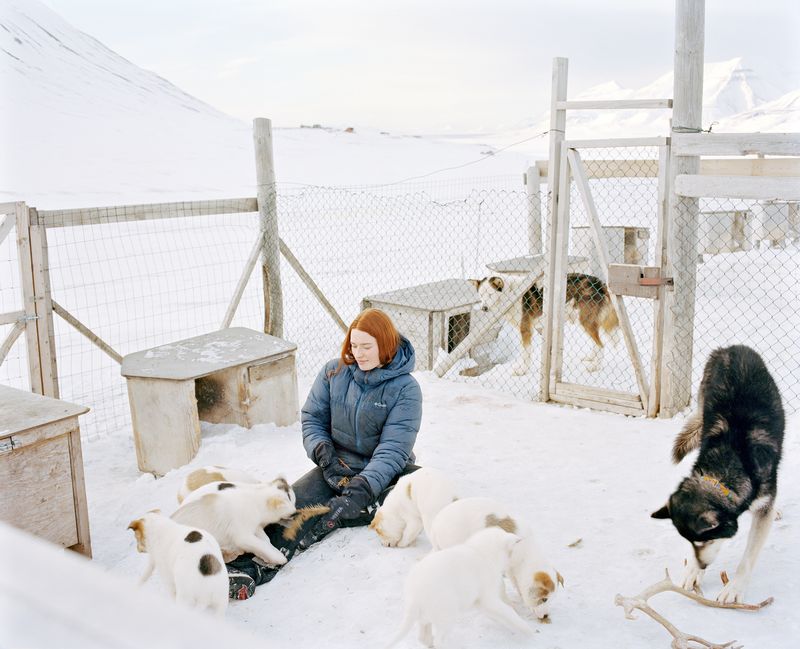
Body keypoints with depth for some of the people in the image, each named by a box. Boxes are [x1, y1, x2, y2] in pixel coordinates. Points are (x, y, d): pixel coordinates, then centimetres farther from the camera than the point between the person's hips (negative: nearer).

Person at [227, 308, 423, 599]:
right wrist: (323, 452, -15)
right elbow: (311, 418, 6)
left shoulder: (405, 389, -10)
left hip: (382, 473, -1)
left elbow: (392, 450, -18)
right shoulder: (334, 372, 1)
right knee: (292, 503, -26)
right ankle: (247, 566, -47)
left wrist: (362, 489, -32)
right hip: (336, 468, 1)